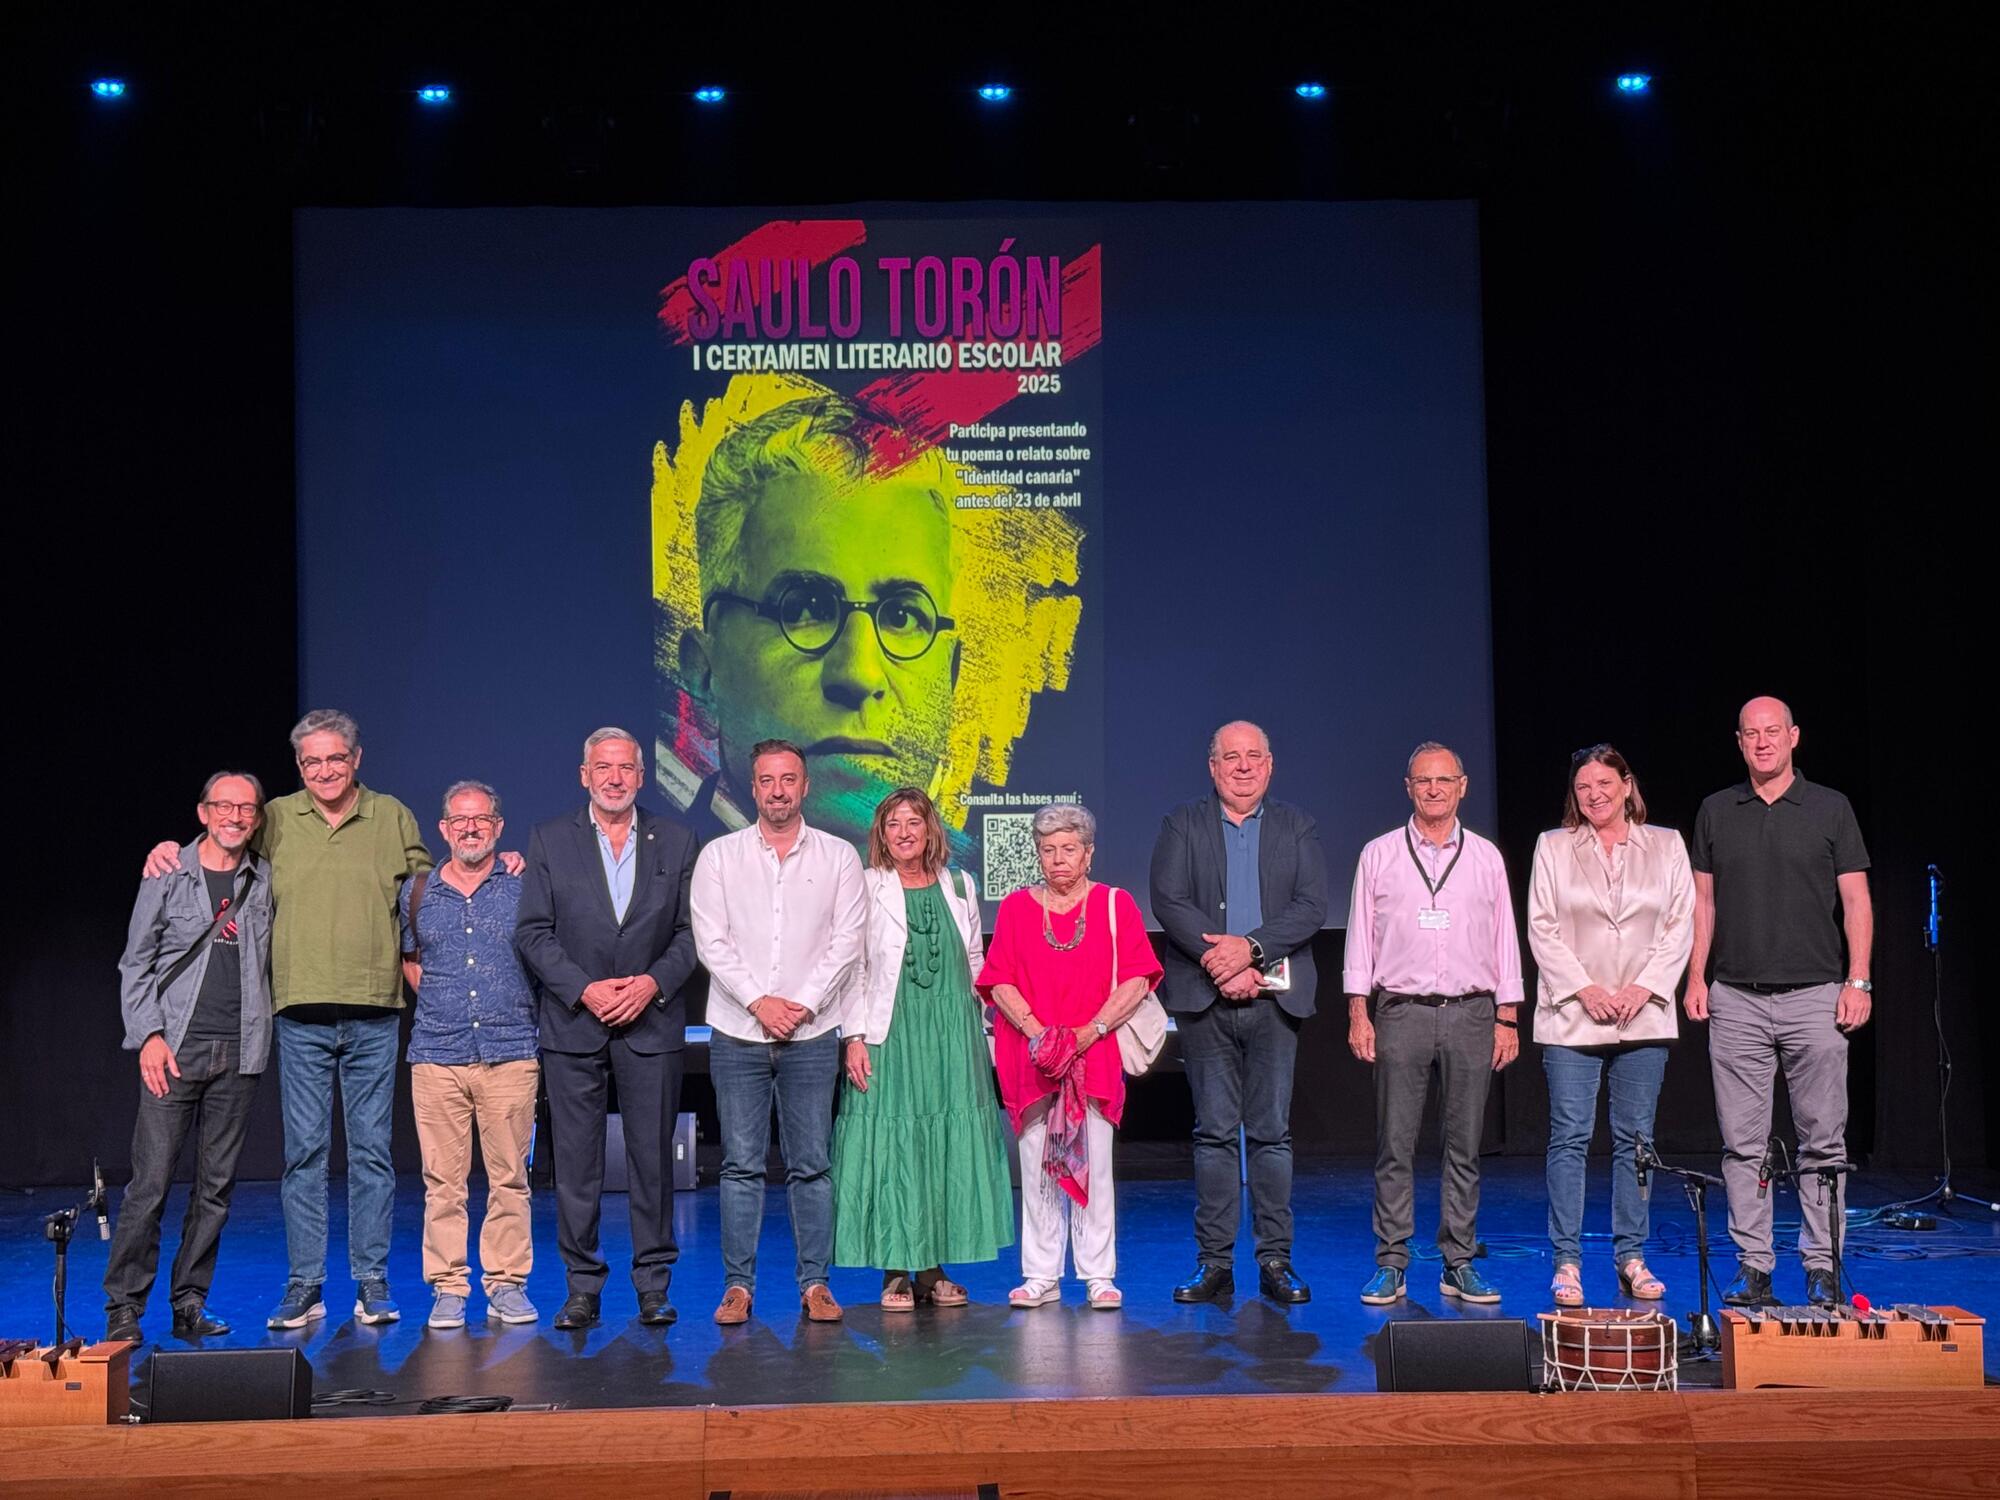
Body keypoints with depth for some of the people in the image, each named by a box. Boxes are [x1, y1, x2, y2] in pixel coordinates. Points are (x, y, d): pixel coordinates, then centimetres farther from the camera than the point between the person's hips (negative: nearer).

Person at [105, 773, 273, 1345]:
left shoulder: (267, 881, 11)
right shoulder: (167, 875, 4)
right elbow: (136, 964, 4)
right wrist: (149, 1035, -7)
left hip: (239, 1054, 3)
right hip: (175, 1050, -3)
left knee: (216, 1185, 5)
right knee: (150, 1181, -5)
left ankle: (189, 1305, 13)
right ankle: (124, 1307, 4)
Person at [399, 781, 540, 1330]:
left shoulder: (524, 888, 6)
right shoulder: (417, 892, 11)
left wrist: (517, 1011, 6)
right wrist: (440, 1001, 13)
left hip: (511, 1053, -1)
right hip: (437, 1055, 1)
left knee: (509, 1177, 0)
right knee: (442, 1180, 0)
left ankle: (508, 1284, 8)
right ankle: (447, 1286, 8)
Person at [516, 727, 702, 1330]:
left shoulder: (676, 842, 8)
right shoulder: (549, 840, 6)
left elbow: (690, 931, 6)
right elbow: (533, 933, 1)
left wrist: (653, 982, -10)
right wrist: (584, 989, -11)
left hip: (652, 1022, 0)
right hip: (573, 1024, 0)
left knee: (652, 1155, 1)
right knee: (575, 1160, 2)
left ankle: (654, 1283, 10)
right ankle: (582, 1285, 10)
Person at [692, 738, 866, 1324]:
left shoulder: (838, 856, 6)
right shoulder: (719, 856, 6)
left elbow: (847, 941, 0)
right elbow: (711, 941, -1)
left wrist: (803, 1005, -9)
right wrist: (758, 1001, -10)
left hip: (811, 1034, 0)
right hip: (737, 1033, 0)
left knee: (812, 1165, 2)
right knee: (741, 1165, 2)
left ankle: (815, 1283, 9)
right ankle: (738, 1285, 8)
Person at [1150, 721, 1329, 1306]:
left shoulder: (1297, 827, 10)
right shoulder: (1182, 825, 8)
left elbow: (1312, 907, -1)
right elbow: (1168, 901, -5)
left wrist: (1250, 947, -15)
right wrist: (1223, 964, -14)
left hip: (1274, 998, 1)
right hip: (1204, 999, -1)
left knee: (1273, 1132, 3)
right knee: (1214, 1131, 3)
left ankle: (1275, 1260, 9)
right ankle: (1215, 1262, 8)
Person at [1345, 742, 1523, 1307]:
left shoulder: (1485, 857, 10)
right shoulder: (1379, 855, 6)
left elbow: (1504, 939, 11)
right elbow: (1361, 938, 6)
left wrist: (1507, 1020, 5)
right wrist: (1358, 1015, -1)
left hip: (1470, 1013, 1)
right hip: (1400, 1011, -1)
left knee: (1464, 1147, 4)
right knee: (1394, 1146, -1)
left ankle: (1459, 1265, 11)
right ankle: (1391, 1265, 5)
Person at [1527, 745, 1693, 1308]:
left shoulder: (1666, 846, 10)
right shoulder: (1552, 846, 8)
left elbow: (1681, 924, 6)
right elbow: (1542, 928, 2)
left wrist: (1644, 988, -6)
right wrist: (1584, 989, -9)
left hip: (1644, 1017, 1)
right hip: (1572, 1015, -1)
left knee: (1635, 1139, 4)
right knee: (1569, 1138, -4)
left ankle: (1631, 1258, 12)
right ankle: (1567, 1262, 1)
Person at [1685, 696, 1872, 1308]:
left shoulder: (1830, 809, 4)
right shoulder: (1716, 812, 9)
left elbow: (1855, 899, 2)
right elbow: (1704, 900, 12)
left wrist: (1858, 981, -6)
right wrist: (1696, 976, 3)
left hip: (1815, 995, -2)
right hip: (1735, 999, 2)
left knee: (1822, 1138, 1)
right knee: (1743, 1142, 3)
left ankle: (1821, 1267, 9)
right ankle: (1753, 1266, 9)